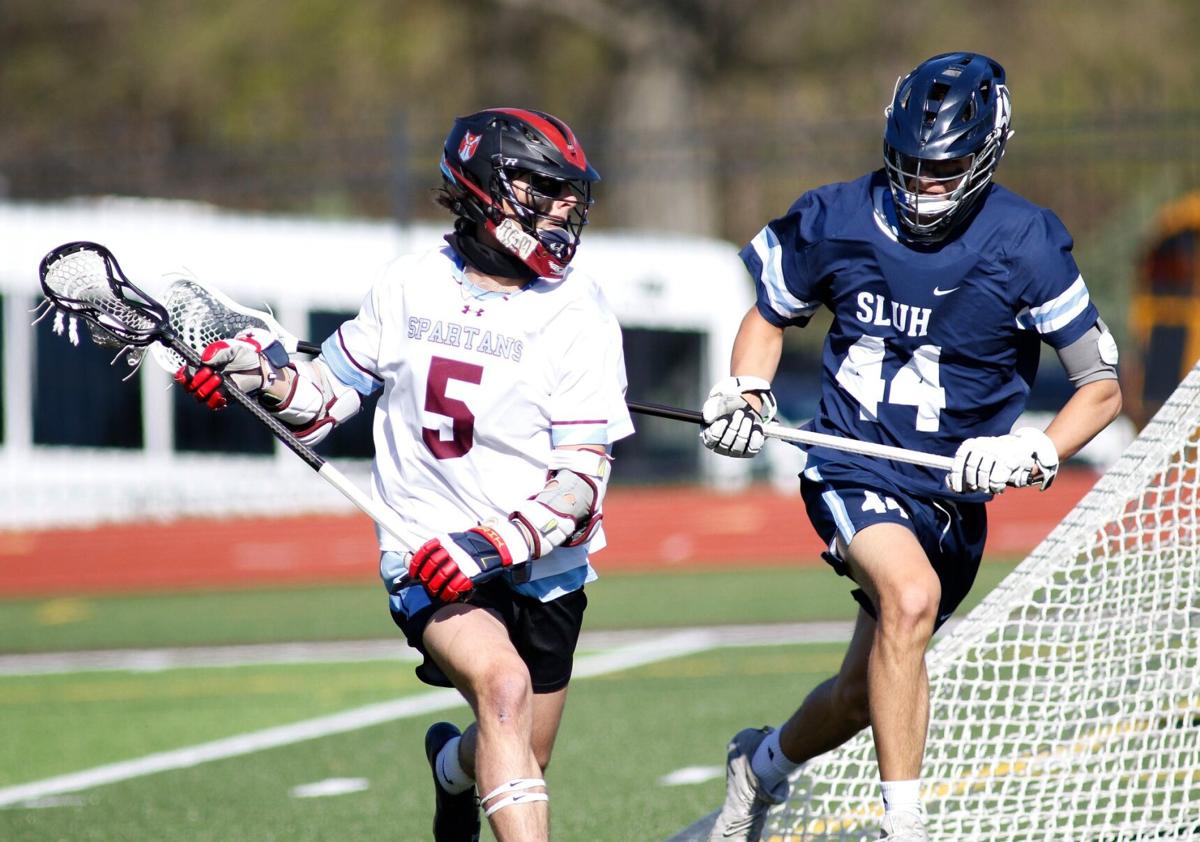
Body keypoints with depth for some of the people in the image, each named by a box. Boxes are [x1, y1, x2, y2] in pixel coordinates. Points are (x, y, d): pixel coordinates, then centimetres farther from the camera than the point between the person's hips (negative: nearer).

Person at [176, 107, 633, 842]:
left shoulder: (575, 311, -7)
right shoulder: (413, 286, -1)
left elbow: (584, 473, -13)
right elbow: (338, 386, 15)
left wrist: (497, 544, -28)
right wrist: (269, 374, -7)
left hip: (543, 566, 1)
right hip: (429, 556, -1)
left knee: (517, 762, 15)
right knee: (503, 684, -31)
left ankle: (455, 765, 51)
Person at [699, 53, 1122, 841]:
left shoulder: (1025, 244, -11)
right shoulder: (835, 220, -6)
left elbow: (1102, 387, -7)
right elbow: (770, 316, 14)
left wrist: (1033, 452, -24)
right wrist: (745, 393, -6)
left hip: (953, 491, 2)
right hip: (853, 471, -2)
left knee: (867, 693, 15)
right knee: (909, 595, -34)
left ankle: (765, 761, 49)